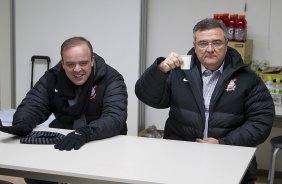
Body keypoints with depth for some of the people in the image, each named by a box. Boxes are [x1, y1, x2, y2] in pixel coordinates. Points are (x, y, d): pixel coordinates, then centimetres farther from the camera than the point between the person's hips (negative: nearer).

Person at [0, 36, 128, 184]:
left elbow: (115, 117, -25)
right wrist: (22, 124, -28)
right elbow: (33, 105, -3)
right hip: (61, 143, 4)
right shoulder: (52, 78, 0)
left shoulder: (112, 79, -13)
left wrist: (86, 132, -44)